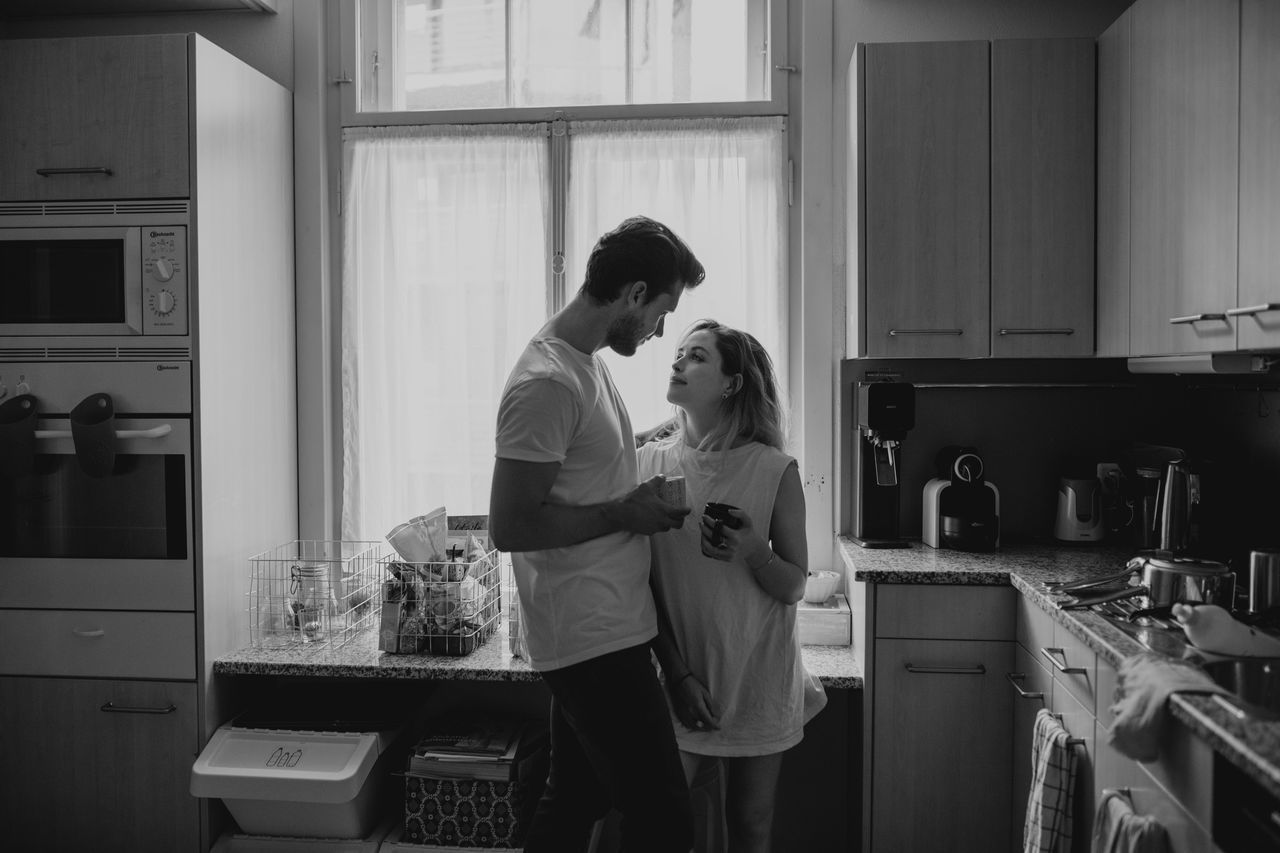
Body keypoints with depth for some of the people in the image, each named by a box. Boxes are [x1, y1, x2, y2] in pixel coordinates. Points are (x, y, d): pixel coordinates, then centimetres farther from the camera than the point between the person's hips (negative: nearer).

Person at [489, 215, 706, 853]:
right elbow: (510, 526, -23)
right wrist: (623, 513, -15)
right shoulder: (547, 384, -21)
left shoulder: (582, 362, 10)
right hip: (596, 638, -10)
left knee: (573, 802, 21)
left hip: (594, 630, 10)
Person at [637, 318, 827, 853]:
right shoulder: (650, 462, -4)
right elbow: (643, 583, 0)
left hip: (756, 682, -1)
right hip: (679, 676, 1)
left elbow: (793, 588, -3)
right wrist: (676, 672, -7)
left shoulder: (774, 471, -9)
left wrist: (753, 552, -23)